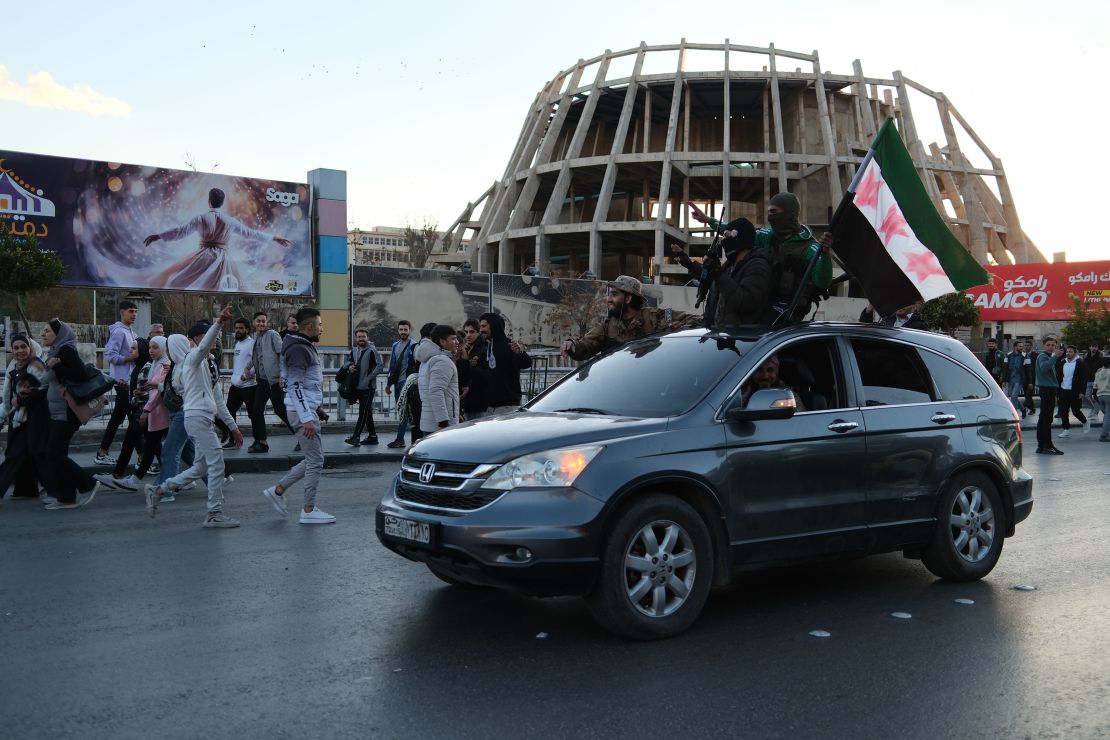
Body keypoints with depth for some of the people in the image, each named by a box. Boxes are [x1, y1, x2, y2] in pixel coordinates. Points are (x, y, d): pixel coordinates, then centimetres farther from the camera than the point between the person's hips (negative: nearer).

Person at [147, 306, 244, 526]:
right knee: (216, 463, -9)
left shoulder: (211, 364, 22)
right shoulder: (193, 357, -4)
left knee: (200, 468, 14)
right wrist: (218, 323, -45)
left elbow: (218, 400, 24)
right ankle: (215, 514, -4)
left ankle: (157, 491, 24)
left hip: (208, 419, 9)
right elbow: (203, 346, -31)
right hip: (197, 416, -9)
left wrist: (232, 426, 22)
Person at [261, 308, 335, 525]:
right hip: (302, 412, -10)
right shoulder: (298, 349, -16)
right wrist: (307, 418, -25)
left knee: (313, 459, 15)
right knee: (315, 461, -4)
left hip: (308, 410, 10)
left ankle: (278, 490, 22)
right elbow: (295, 387, -22)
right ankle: (309, 511, 4)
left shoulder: (306, 347, 17)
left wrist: (317, 408, 22)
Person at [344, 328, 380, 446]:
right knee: (367, 412, 13)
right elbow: (349, 360, 25)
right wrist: (349, 366, 2)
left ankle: (355, 437, -11)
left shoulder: (372, 350, -10)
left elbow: (379, 366, -14)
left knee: (363, 412, -8)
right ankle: (372, 436, 21)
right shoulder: (354, 350, 11)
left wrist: (368, 378, -18)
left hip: (368, 387, -8)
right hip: (358, 386, 8)